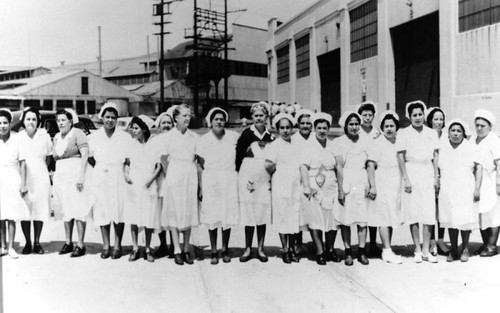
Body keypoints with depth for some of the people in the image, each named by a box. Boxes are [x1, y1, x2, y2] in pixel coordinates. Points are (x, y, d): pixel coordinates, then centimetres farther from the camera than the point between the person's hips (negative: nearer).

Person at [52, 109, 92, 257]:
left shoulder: (77, 133, -7)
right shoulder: (56, 137, 14)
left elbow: (85, 155, -13)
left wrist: (81, 177, -19)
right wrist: (55, 175, 11)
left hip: (75, 174, -7)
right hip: (60, 175, 7)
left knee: (78, 209, -6)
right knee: (66, 209, 10)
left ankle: (81, 245, -2)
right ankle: (68, 242, 18)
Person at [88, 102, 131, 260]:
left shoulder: (125, 137, 2)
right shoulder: (93, 136, 7)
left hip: (118, 177, -1)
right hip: (100, 178, 2)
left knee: (119, 211, -2)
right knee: (102, 211, 2)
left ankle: (117, 246, 7)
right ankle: (105, 245, 11)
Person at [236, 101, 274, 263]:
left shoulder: (271, 136, 6)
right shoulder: (246, 134, -3)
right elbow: (238, 156, -1)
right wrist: (242, 174, -2)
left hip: (265, 180, 2)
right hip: (248, 179, -2)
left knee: (263, 214, 6)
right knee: (248, 214, 3)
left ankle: (260, 249, 16)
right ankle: (247, 249, 13)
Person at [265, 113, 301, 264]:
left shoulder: (295, 145, 13)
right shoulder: (275, 145, -5)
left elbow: (300, 165, 17)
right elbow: (268, 165, -16)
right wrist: (275, 172, 1)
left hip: (295, 186, 5)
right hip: (281, 186, -5)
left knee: (294, 217, 7)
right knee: (283, 218, -1)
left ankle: (292, 248, 17)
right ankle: (285, 249, 8)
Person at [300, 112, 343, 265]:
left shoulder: (333, 145, 9)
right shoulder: (309, 145, -2)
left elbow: (338, 167, 10)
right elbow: (304, 166, -8)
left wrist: (341, 187, 6)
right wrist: (306, 186, -16)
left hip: (331, 188, 4)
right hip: (314, 188, -3)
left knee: (333, 219, 2)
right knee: (315, 220, -4)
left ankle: (329, 250, 17)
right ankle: (319, 252, 3)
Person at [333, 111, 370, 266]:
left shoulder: (365, 141, 8)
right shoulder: (338, 142, 1)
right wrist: (340, 189, -10)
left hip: (361, 183, 2)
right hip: (345, 183, -2)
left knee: (362, 219, 1)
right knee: (345, 219, 0)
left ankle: (362, 252, 11)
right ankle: (348, 252, 10)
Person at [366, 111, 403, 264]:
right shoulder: (377, 143, -7)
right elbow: (371, 166, -11)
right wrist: (373, 186, -17)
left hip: (395, 186, 6)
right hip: (382, 186, -6)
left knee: (392, 218, 9)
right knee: (384, 218, -8)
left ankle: (387, 251, 17)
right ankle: (387, 251, -3)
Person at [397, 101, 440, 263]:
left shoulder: (432, 133, 10)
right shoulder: (404, 133, 2)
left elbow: (436, 155, 11)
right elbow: (400, 156, -1)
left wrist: (436, 177, 5)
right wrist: (406, 178, -7)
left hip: (428, 173, 2)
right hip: (411, 172, -2)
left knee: (429, 212, -3)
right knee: (413, 213, 0)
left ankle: (426, 251, 5)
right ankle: (417, 250, 10)